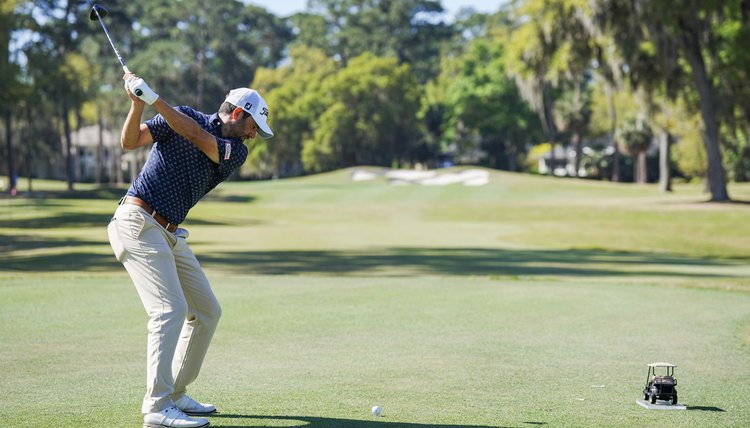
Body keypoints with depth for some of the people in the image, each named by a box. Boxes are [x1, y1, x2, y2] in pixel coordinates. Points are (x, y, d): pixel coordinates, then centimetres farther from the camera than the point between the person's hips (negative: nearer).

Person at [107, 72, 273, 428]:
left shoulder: (237, 152, 7)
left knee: (206, 311, 10)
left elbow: (199, 137, -13)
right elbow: (130, 141, -9)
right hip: (138, 222, -7)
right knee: (170, 309, -19)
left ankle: (175, 394, 19)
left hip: (169, 234, 8)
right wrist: (137, 103, -26)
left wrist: (155, 99, -21)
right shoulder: (183, 116, -2)